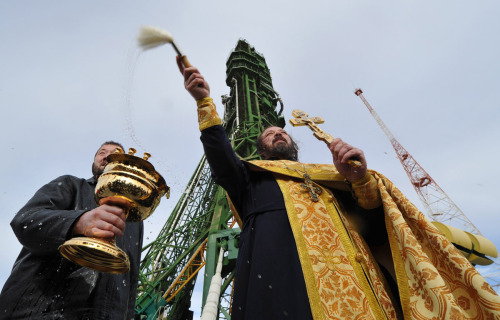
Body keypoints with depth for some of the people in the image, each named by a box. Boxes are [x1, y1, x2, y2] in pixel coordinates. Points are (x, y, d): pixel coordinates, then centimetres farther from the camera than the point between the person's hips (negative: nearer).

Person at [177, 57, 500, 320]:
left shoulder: (328, 174, 28)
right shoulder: (252, 173, 25)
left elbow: (375, 224, 15)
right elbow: (223, 164, 2)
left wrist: (361, 179, -7)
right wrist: (205, 102, -6)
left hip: (350, 265, 3)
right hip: (280, 258, -2)